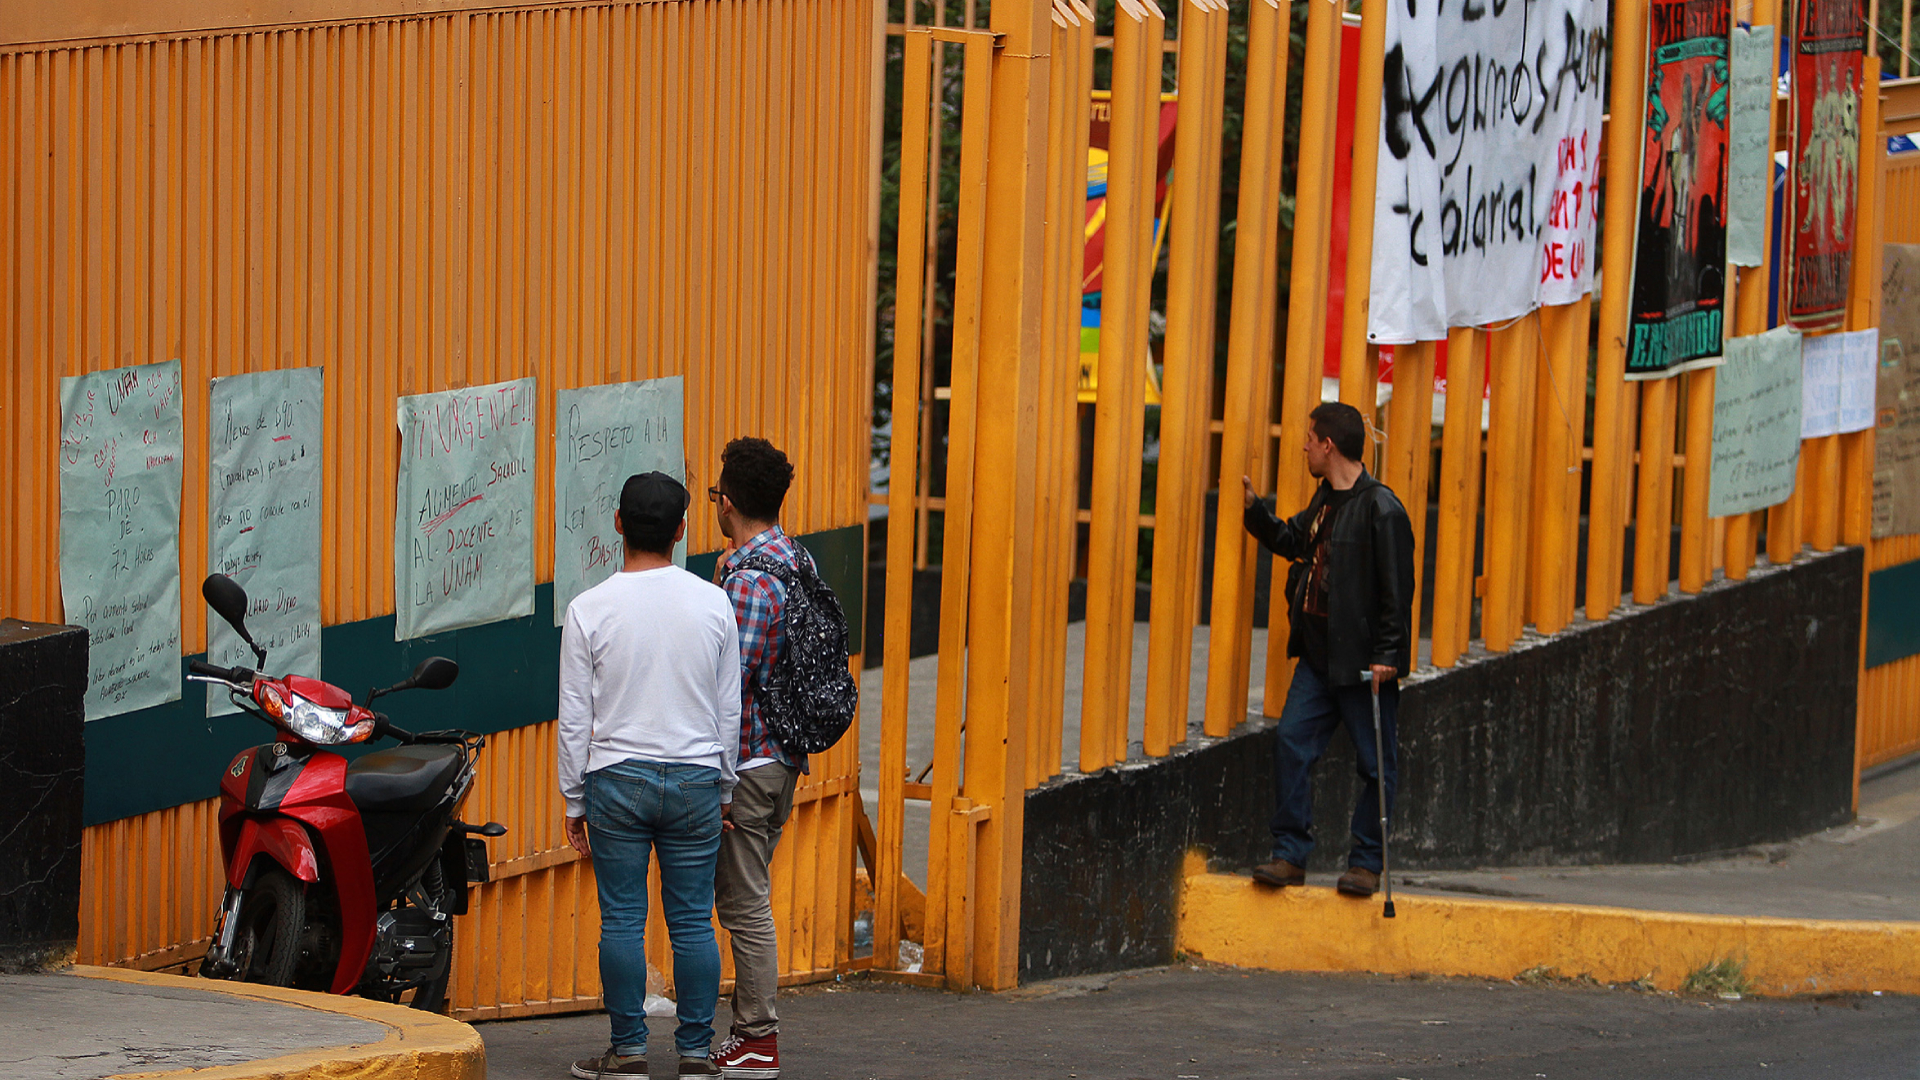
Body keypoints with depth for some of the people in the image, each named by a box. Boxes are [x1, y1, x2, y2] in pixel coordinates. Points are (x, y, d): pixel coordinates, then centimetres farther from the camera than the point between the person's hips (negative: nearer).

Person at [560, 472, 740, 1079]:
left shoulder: (590, 610, -6)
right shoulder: (714, 605, -1)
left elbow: (575, 717, -3)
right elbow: (730, 710, 6)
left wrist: (575, 801, 6)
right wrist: (722, 791, 16)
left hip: (617, 779, -2)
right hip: (695, 779, 2)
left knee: (622, 920, 4)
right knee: (693, 922, 6)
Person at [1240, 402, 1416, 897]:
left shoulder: (1380, 509, -14)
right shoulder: (1325, 502, 13)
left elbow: (1396, 589, -15)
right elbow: (1291, 540, 32)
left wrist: (1386, 655, -18)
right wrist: (1252, 507, 20)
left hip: (1362, 661, -8)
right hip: (1318, 653, 8)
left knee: (1375, 762, 2)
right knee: (1292, 743, 2)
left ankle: (1366, 862, 10)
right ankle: (1291, 855, 7)